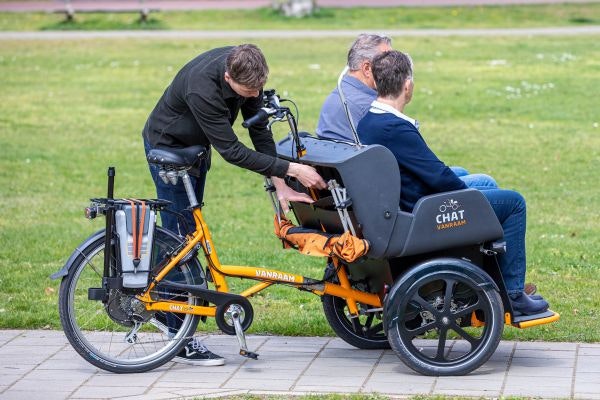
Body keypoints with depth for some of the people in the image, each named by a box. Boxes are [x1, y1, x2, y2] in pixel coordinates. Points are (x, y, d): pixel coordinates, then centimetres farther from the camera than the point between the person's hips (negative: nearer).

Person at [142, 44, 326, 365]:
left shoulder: (246, 68, -18)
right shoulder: (202, 88, -39)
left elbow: (259, 129, -9)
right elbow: (232, 151, -34)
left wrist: (280, 185, -13)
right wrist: (292, 169, -33)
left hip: (195, 146, 8)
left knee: (187, 232, 16)